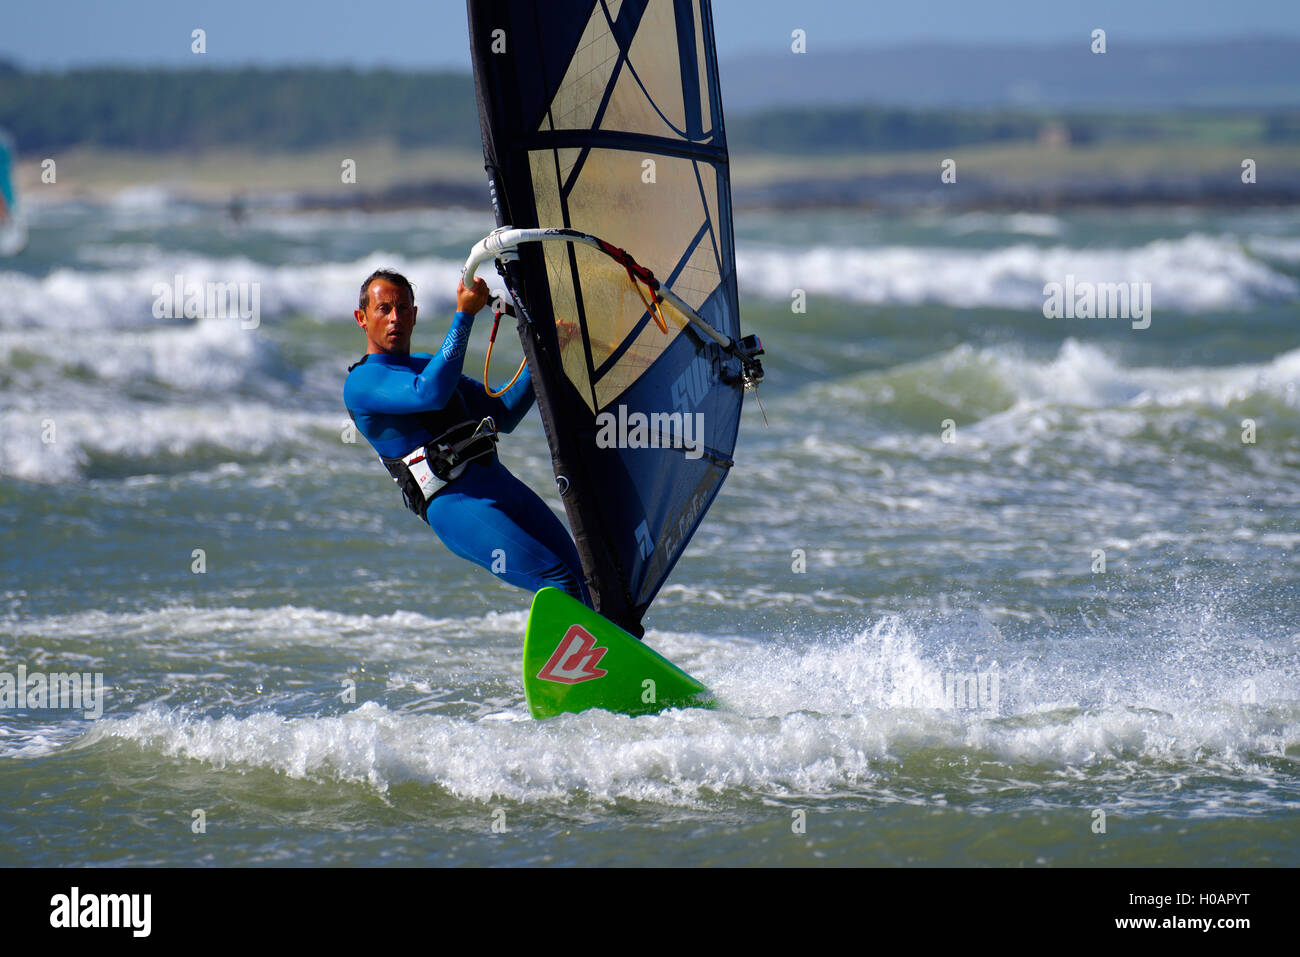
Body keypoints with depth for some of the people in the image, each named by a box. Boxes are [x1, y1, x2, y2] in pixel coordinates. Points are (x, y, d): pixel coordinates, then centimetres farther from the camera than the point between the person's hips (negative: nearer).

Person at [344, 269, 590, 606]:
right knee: (557, 579, -20)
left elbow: (503, 415, 28)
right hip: (456, 500, -8)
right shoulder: (361, 382, 1)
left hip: (499, 480, 8)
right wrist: (463, 314, -17)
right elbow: (431, 394, -19)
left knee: (579, 574, -5)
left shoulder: (428, 364, 28)